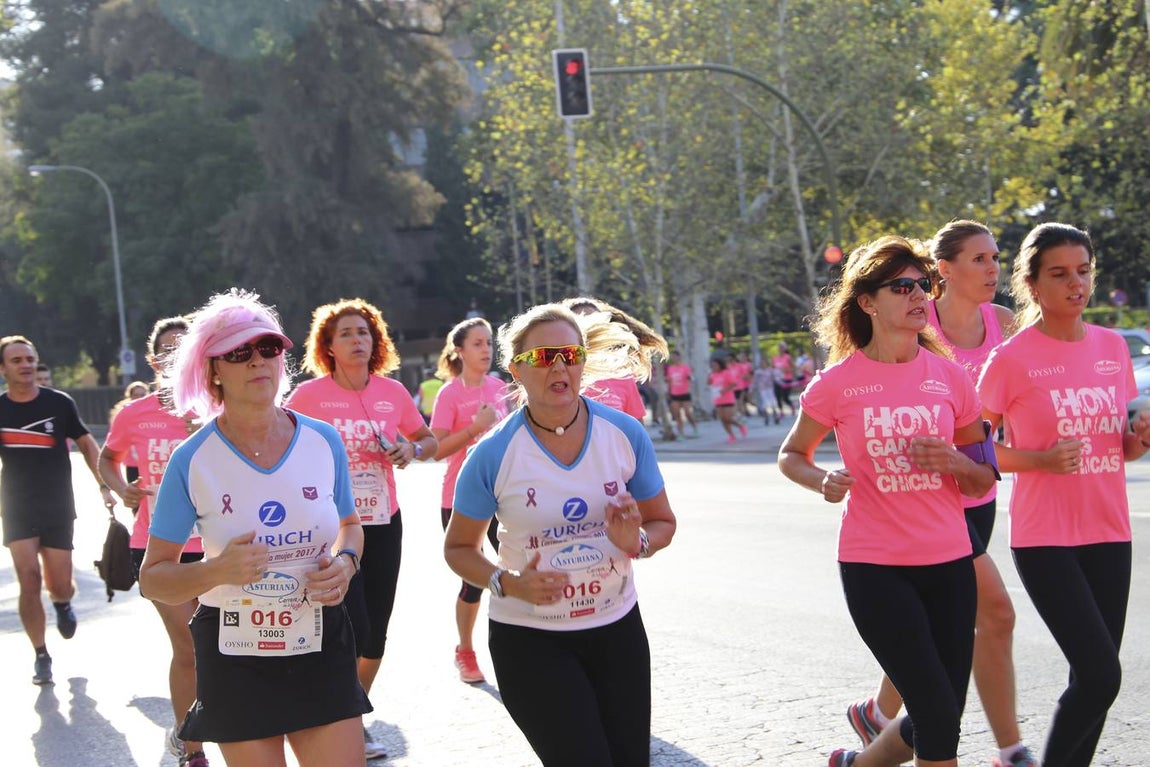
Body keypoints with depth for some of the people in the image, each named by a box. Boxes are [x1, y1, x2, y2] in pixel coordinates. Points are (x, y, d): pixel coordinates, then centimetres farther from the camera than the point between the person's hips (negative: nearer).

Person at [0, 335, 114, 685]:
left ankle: (63, 604, 41)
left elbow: (86, 443, 6)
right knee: (29, 580, -13)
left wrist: (104, 486, 0)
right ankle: (41, 656, 2)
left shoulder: (59, 403, -4)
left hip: (58, 508, 0)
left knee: (59, 586, 2)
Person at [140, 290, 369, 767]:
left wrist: (345, 562, -6)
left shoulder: (324, 442, -2)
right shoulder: (192, 460, -9)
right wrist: (218, 570, -24)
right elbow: (153, 577, -5)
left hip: (322, 647, 2)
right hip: (235, 657, -2)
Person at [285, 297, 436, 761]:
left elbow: (428, 440, 15)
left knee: (375, 634, 8)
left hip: (383, 523, 4)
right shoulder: (309, 395, -8)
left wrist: (412, 450, -6)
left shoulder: (393, 392, 2)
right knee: (354, 632, -10)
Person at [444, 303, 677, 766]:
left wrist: (637, 543, -16)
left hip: (617, 628, 4)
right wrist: (508, 584, -19)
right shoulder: (495, 455, -12)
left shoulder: (626, 434, -6)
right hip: (529, 640, -3)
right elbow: (459, 547, 0)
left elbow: (662, 522, 6)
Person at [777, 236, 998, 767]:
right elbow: (791, 455, 9)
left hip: (948, 563, 4)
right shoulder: (837, 383, -5)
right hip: (874, 566, -4)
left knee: (942, 716, 8)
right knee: (937, 710, -10)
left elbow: (983, 482, 10)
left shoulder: (950, 377, 3)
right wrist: (823, 480, -13)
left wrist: (954, 460, -13)